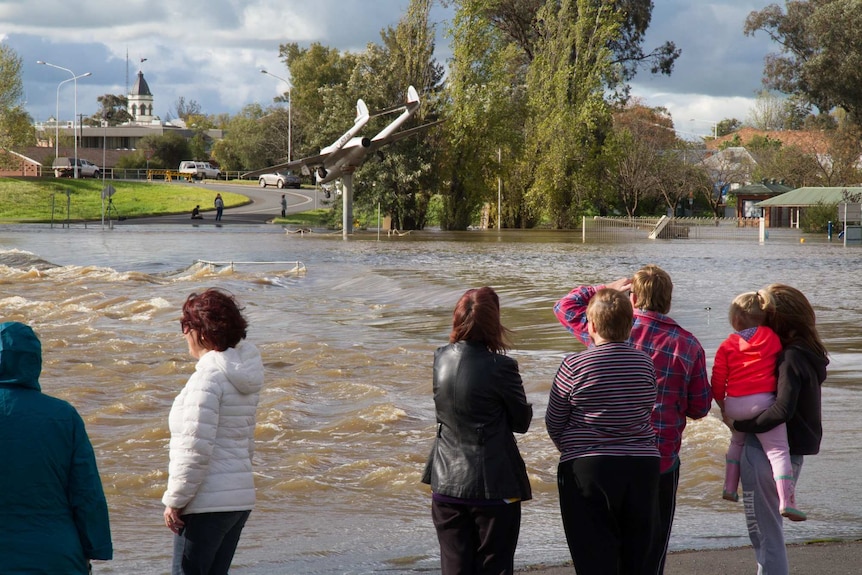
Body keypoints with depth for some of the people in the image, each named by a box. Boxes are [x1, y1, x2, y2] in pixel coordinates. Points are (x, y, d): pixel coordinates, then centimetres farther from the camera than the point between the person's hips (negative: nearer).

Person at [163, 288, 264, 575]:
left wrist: (174, 500, -14)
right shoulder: (242, 375, 12)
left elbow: (196, 448, -20)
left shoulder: (209, 376, -16)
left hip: (207, 503, -9)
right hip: (241, 497, 9)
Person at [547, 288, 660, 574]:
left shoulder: (574, 366, -9)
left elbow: (554, 423, 1)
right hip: (642, 467, 4)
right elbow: (648, 411, 9)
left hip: (588, 469, -4)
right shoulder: (645, 363, 1)